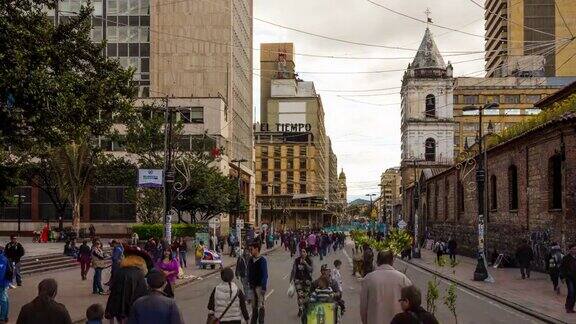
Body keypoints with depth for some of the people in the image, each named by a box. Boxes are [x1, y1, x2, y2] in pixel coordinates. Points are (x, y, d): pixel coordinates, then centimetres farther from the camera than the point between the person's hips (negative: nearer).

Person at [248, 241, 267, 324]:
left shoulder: (262, 260, -13)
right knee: (254, 305, 14)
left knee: (260, 305, -3)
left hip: (260, 286, -6)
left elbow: (265, 275, -14)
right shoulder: (250, 260, 7)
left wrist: (263, 287, -17)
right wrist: (249, 284, 12)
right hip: (253, 286, 6)